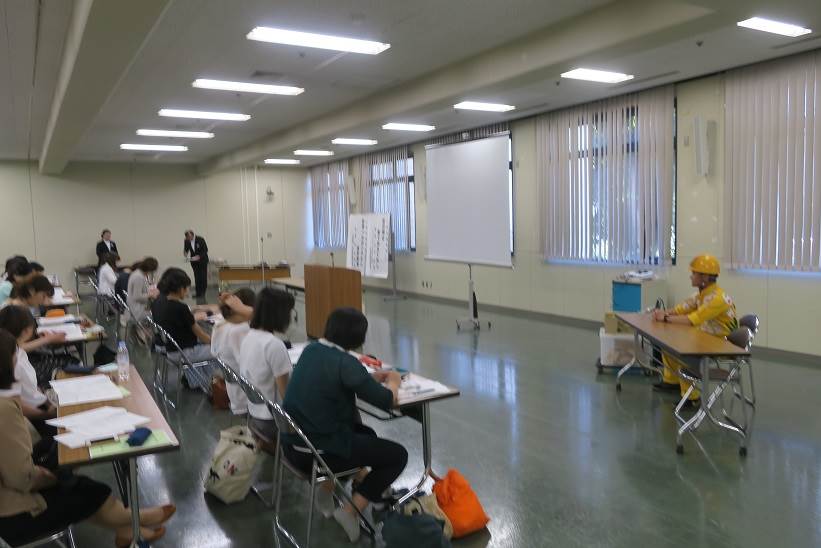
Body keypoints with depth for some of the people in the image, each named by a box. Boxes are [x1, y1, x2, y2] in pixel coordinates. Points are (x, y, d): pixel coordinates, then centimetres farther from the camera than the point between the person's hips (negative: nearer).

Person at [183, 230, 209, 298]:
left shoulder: (200, 239, -19)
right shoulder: (186, 241, -9)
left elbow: (205, 250, -15)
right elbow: (186, 250, 3)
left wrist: (199, 256, -28)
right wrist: (186, 253, -21)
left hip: (202, 260, -3)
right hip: (194, 261, 3)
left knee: (203, 276, -4)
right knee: (197, 277, 0)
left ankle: (203, 292, 6)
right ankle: (198, 292, 3)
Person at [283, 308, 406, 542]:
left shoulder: (310, 350, 1)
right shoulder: (345, 362, -22)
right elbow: (387, 401, -15)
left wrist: (373, 377, 15)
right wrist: (392, 382, 6)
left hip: (293, 444, 8)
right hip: (321, 452, -8)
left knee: (365, 433, 30)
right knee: (398, 454, 6)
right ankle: (351, 511, 2)